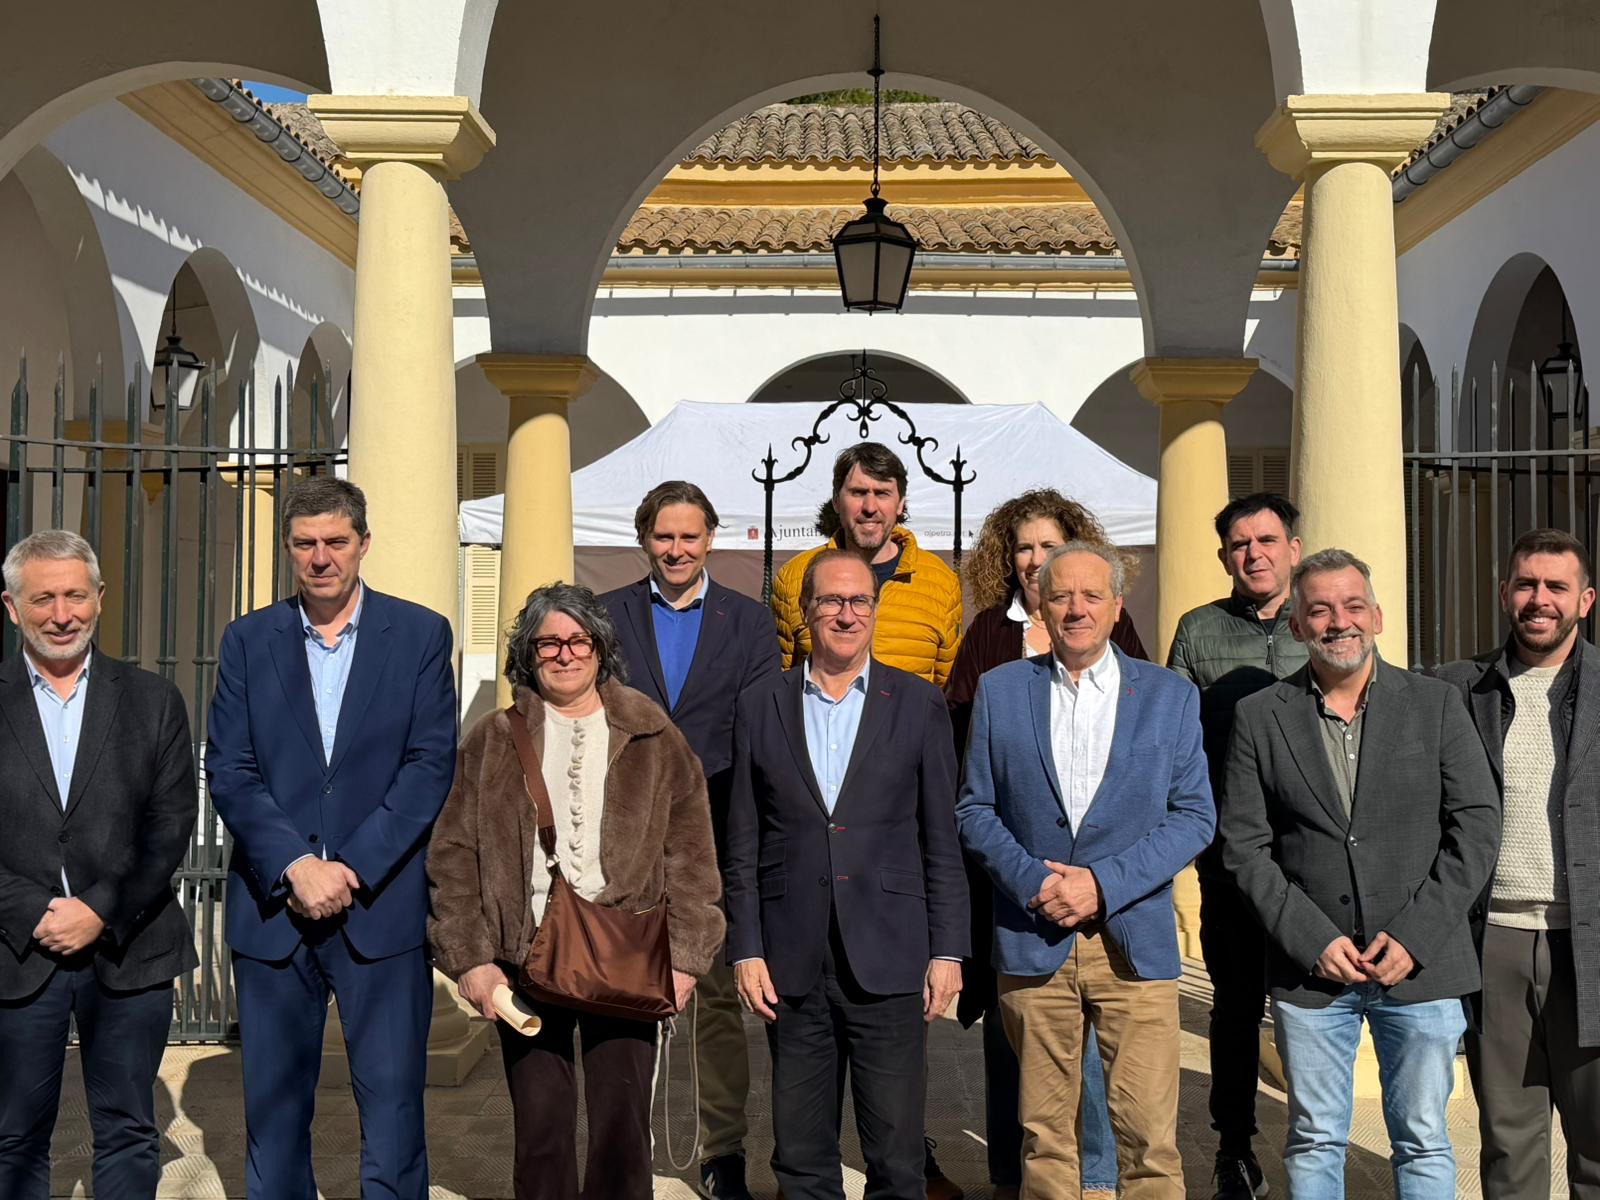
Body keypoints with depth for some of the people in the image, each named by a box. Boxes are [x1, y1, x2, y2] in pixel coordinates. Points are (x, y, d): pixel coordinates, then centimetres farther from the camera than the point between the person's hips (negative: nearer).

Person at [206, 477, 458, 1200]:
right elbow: (229, 771, 0)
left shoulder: (420, 635, 3)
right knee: (273, 1108, 10)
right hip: (272, 908, 2)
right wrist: (296, 865, -13)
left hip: (381, 906, -2)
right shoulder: (248, 641, 7)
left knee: (392, 1107, 1)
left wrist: (351, 869, -12)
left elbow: (430, 765, -4)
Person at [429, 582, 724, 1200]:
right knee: (541, 1121, 4)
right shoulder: (491, 742, 9)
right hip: (526, 958, 1)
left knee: (622, 1122, -1)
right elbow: (453, 857, 6)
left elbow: (690, 854, 5)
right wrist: (469, 958, -2)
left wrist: (684, 957, -3)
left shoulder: (653, 738, 8)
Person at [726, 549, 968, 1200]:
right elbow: (743, 846, 7)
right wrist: (746, 950, 1)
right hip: (792, 962, 1)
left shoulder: (919, 704, 3)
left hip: (887, 957, -1)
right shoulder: (760, 707, 6)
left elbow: (942, 841, 4)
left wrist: (947, 951, -1)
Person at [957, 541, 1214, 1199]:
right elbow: (974, 809, 7)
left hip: (1134, 944, -1)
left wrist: (1102, 884, -10)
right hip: (1032, 944, 1)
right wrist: (1034, 881, -10)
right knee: (1043, 1132, 8)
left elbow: (1194, 817, 1)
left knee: (1149, 1135, -3)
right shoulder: (1000, 689, 7)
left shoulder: (1171, 696, 6)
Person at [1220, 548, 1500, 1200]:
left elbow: (1477, 825, -1)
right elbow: (1244, 847, 0)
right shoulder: (1259, 717, 2)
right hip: (1309, 969, 0)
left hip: (1422, 965, 0)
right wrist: (1313, 940, -10)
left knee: (1424, 1145, 8)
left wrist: (1413, 935, -10)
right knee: (1314, 1144, 10)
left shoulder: (1437, 704, 3)